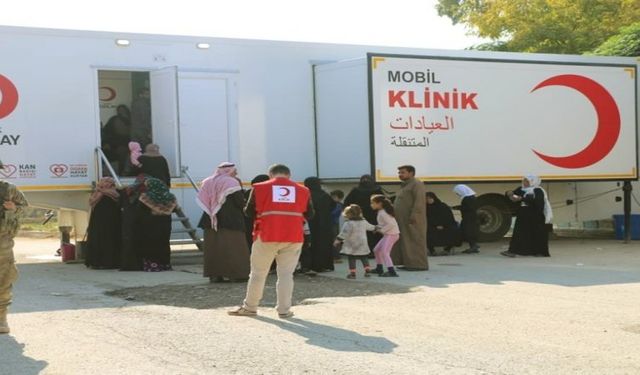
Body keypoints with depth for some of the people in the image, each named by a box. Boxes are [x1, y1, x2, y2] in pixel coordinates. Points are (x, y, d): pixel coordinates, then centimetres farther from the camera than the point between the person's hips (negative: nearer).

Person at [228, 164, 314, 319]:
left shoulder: (260, 188, 2)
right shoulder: (302, 190, 6)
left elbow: (249, 212, 3)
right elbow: (309, 215, 9)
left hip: (267, 236, -1)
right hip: (294, 237, 1)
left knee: (258, 272, 11)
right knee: (286, 274, 7)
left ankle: (250, 307, 20)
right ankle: (284, 310, 6)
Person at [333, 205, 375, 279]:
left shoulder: (348, 223, -15)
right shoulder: (364, 222, 8)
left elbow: (344, 233, -23)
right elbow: (370, 227, 26)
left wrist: (338, 240, -20)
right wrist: (375, 228, 47)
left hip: (352, 246, -6)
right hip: (362, 245, 6)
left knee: (352, 259, -1)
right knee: (364, 258, 16)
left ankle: (352, 273, -4)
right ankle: (367, 271, 16)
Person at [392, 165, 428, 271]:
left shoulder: (417, 184, -8)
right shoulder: (404, 185, 22)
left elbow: (419, 201, -18)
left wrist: (414, 216, -24)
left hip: (412, 220, -10)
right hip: (402, 220, 10)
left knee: (415, 242, -8)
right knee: (404, 242, 9)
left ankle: (419, 264, -6)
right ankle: (408, 263, 12)